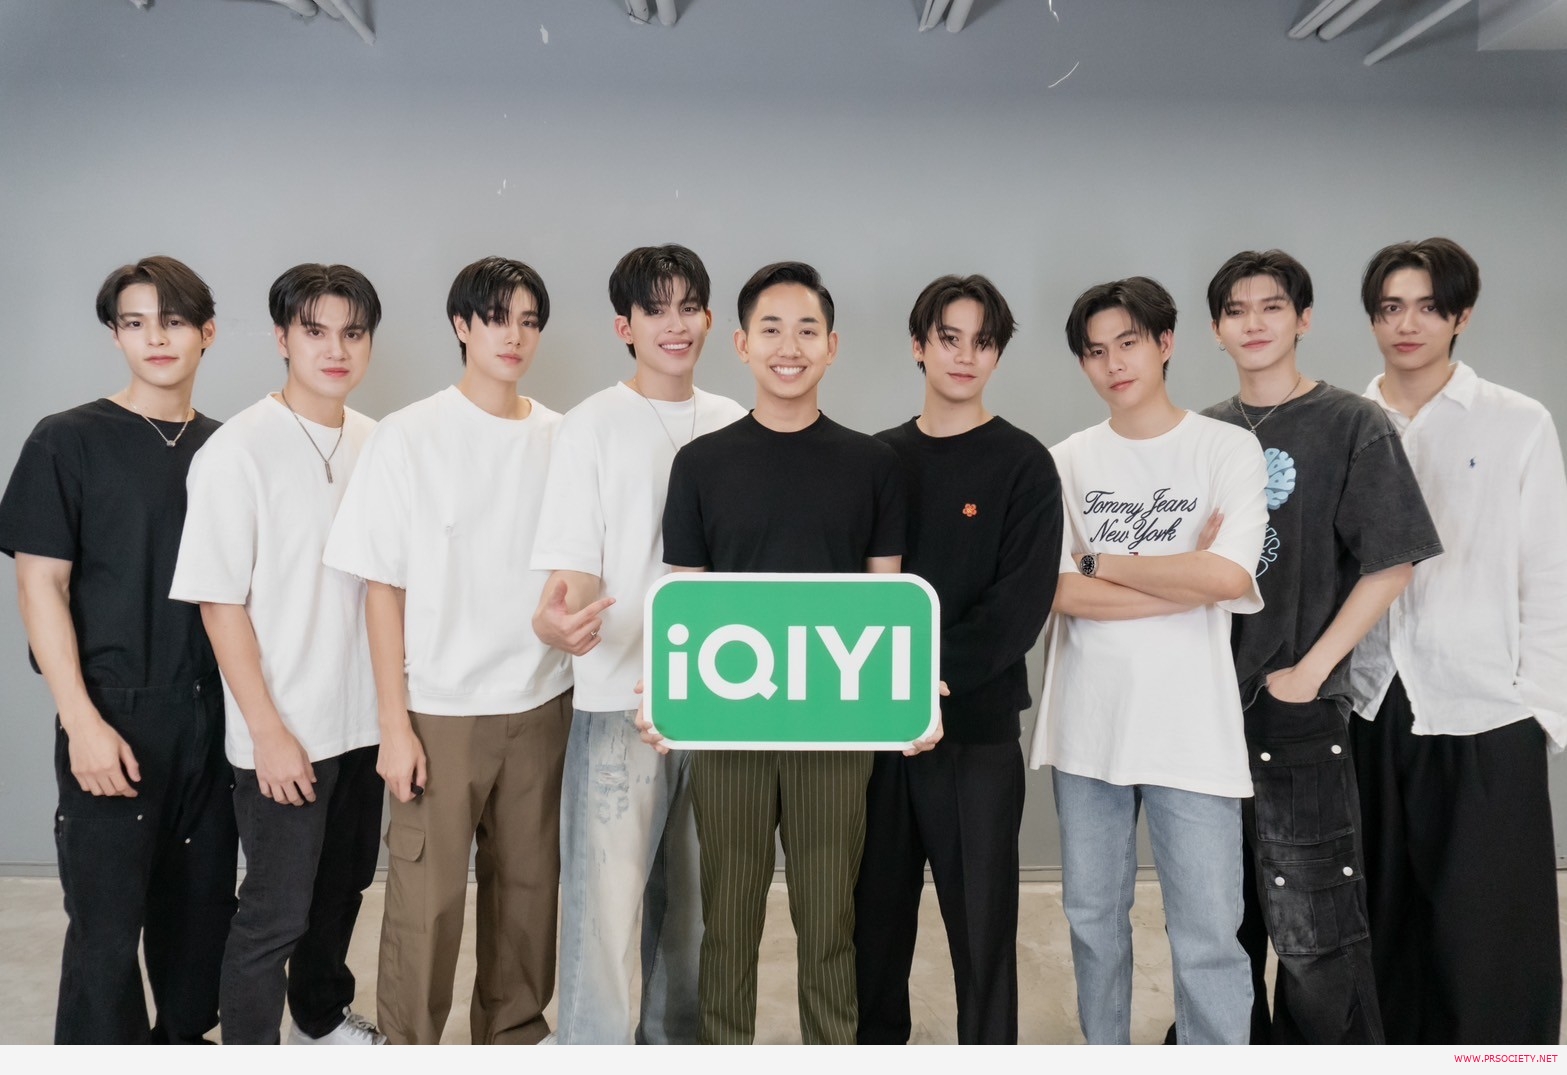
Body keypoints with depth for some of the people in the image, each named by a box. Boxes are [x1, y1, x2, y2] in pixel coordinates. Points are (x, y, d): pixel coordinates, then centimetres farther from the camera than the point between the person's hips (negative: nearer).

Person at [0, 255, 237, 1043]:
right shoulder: (68, 441, -4)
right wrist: (81, 721, -14)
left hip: (211, 710, 4)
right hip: (116, 714, -3)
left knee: (202, 899, 12)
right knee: (107, 917, 2)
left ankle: (184, 1035, 32)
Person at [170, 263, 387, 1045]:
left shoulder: (377, 445, 3)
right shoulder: (238, 452, -13)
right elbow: (220, 602, -13)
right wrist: (268, 731, -14)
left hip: (364, 721, 6)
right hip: (284, 733, -6)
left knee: (342, 890, 21)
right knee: (274, 913, 5)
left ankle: (323, 1019, 42)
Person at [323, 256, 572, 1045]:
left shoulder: (560, 439, 4)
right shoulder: (409, 437, -5)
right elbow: (384, 589, -5)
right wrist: (394, 725, -7)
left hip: (539, 704, 3)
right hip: (441, 709, -3)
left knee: (527, 884, 11)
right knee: (427, 897, 1)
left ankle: (515, 1030, 30)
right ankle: (408, 1043, 21)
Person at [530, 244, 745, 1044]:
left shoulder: (733, 426, 9)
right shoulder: (595, 423, -5)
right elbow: (573, 571, -11)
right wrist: (555, 620, -33)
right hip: (619, 702, -4)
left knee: (692, 904, 15)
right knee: (606, 903, -3)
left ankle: (674, 1041, 31)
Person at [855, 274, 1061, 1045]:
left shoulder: (1023, 464, -2)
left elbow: (1021, 606, -10)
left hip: (978, 727, -3)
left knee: (981, 916, 4)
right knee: (877, 910, 12)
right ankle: (876, 1039, 28)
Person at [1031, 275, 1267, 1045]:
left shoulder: (1229, 449, -1)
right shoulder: (1068, 460, 5)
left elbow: (1230, 578, -15)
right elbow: (1060, 591, -5)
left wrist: (1099, 562, -6)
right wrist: (1184, 576, -10)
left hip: (1193, 732, -3)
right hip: (1087, 726, 3)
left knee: (1207, 936, 0)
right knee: (1092, 917, 16)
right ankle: (1103, 1051, 34)